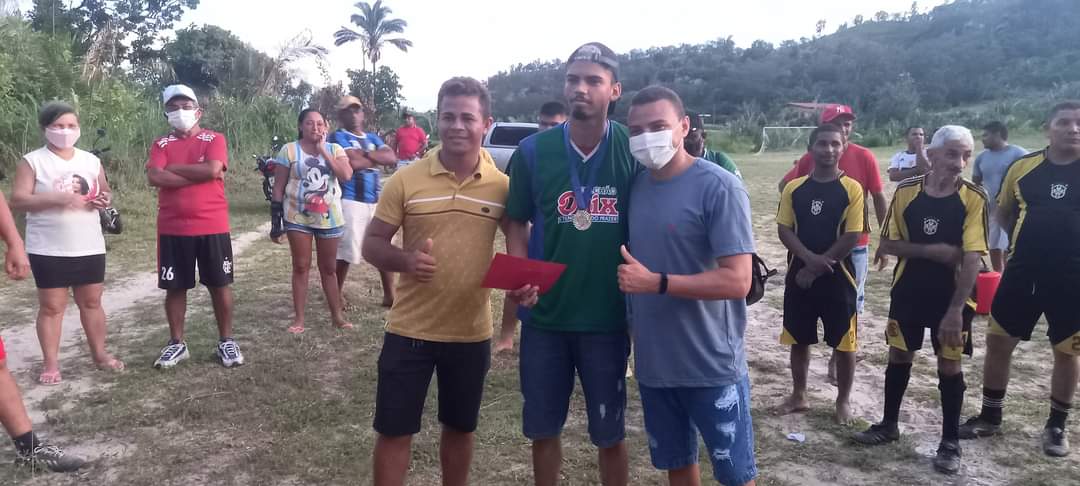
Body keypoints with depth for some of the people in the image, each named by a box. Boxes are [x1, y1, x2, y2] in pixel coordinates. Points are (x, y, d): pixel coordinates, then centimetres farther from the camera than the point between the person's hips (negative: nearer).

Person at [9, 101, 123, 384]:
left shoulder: (91, 161, 8)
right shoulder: (32, 162, -4)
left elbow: (105, 193, 17)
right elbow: (18, 201, -11)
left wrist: (104, 200, -8)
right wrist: (56, 199, -24)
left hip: (90, 247, 4)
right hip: (48, 250, -3)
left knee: (91, 302, 11)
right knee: (51, 306, 3)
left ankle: (99, 354, 22)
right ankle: (50, 363, 12)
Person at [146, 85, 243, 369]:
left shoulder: (214, 139, 1)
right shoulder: (161, 144, 8)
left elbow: (212, 169, -18)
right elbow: (155, 177, -10)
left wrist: (173, 167, -8)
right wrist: (198, 174, -13)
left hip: (212, 227, -2)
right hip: (172, 229, 2)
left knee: (220, 284, 4)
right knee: (174, 287, 8)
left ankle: (226, 341, 16)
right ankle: (177, 343, 20)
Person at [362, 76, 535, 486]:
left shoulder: (503, 186, -4)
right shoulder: (406, 180, -8)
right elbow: (372, 244, -3)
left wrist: (524, 281, -15)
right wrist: (405, 259, -25)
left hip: (472, 333, 2)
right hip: (409, 330, -1)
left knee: (461, 428, 20)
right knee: (394, 432, 8)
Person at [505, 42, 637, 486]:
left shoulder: (634, 150, -7)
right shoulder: (533, 151, -4)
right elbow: (517, 223, 4)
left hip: (608, 316, -1)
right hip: (544, 315, 2)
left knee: (610, 433, 13)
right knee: (542, 428, 16)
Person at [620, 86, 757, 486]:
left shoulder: (719, 187, -15)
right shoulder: (636, 186, 4)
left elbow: (737, 281, -20)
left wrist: (656, 283, -23)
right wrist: (632, 323, 4)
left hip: (712, 365, -6)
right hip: (653, 361, 6)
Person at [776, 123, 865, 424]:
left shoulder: (852, 189, -6)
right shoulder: (794, 188, 3)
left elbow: (852, 237, -11)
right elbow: (784, 229, -2)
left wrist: (818, 267, -12)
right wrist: (810, 258, -18)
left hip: (837, 276, -3)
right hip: (799, 275, 3)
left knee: (844, 343, 6)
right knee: (799, 340, 13)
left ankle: (843, 400, 24)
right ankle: (799, 396, 29)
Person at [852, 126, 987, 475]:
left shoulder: (974, 199, -14)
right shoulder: (906, 191, -7)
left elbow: (973, 259, -18)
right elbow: (887, 244, -3)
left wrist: (956, 309, -23)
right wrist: (932, 251, -18)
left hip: (952, 294, -2)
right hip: (908, 290, 3)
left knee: (949, 365, 5)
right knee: (899, 356, 13)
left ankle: (951, 442, 20)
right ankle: (889, 424, 31)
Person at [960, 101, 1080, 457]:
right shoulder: (1023, 167, 0)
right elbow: (1003, 211, 15)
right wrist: (1026, 240, 4)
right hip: (1022, 271, 2)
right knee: (998, 340, 6)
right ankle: (990, 417, 22)